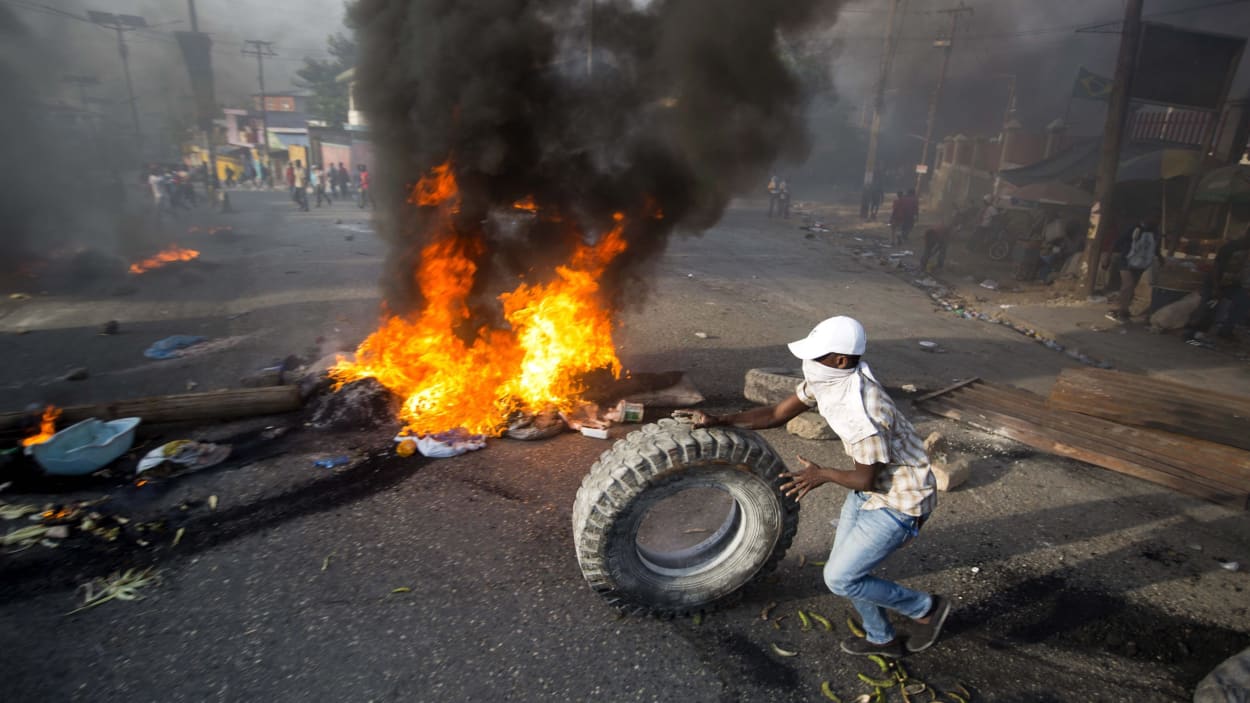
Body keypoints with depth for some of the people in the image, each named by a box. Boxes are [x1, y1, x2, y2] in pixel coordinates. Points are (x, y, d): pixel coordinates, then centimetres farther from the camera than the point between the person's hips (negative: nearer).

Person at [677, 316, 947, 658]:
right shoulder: (824, 379, -9)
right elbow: (777, 414, -1)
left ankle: (926, 608, 19)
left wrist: (823, 474, -9)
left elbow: (867, 479, -22)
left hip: (899, 500, -8)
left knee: (839, 579, -2)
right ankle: (882, 639, 40)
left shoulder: (863, 414, -36)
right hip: (870, 487, 9)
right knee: (843, 566, 16)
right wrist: (717, 420, -6)